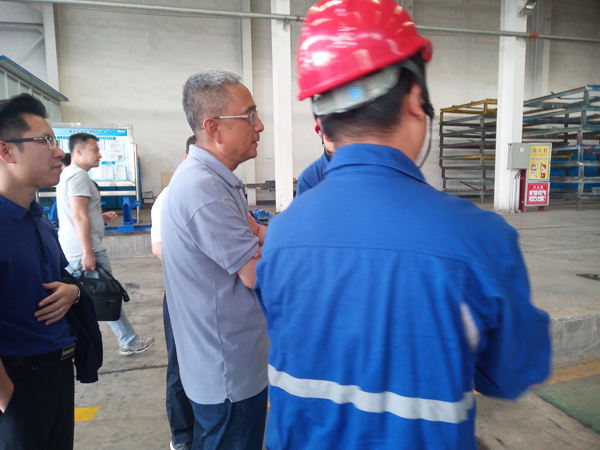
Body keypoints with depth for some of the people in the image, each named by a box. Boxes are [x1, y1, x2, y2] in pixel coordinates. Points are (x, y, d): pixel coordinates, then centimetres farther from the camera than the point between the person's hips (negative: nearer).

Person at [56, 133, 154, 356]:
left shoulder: (68, 174, 18)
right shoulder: (78, 175, -15)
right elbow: (79, 216, -23)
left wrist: (101, 216, 16)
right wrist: (88, 253, -24)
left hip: (71, 251, 10)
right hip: (85, 250, -10)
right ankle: (129, 342, 13)